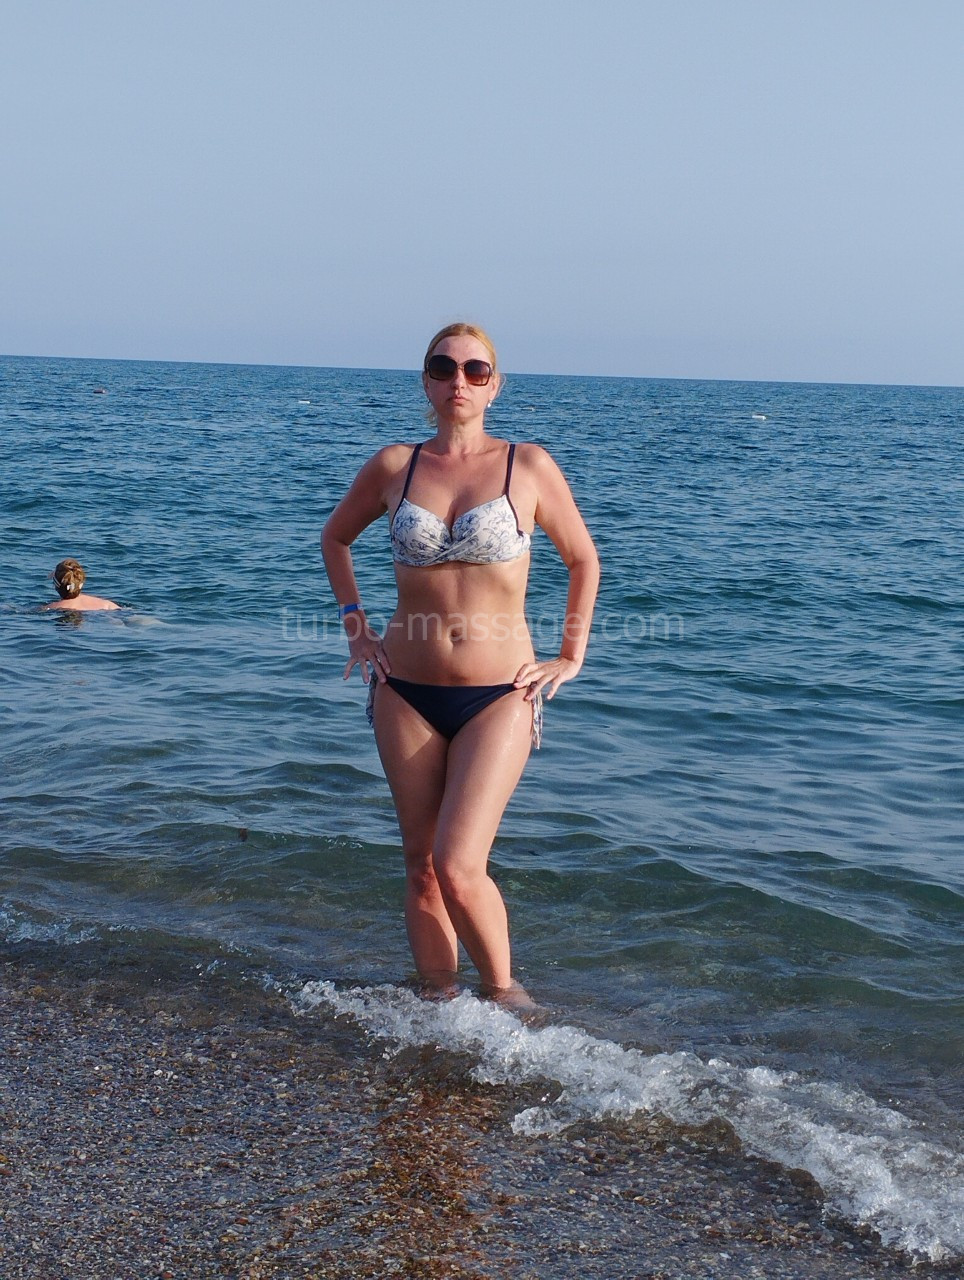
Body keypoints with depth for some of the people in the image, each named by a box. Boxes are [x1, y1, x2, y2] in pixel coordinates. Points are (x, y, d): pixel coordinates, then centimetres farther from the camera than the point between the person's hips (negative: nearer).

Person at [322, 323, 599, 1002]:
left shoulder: (529, 466, -3)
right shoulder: (394, 466, 3)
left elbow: (583, 559, 11)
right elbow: (336, 538, 21)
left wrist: (571, 657, 6)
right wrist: (356, 627, 12)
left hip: (500, 696, -3)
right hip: (407, 693, 3)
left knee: (458, 867, -14)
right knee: (422, 870, 8)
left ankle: (503, 992, 10)